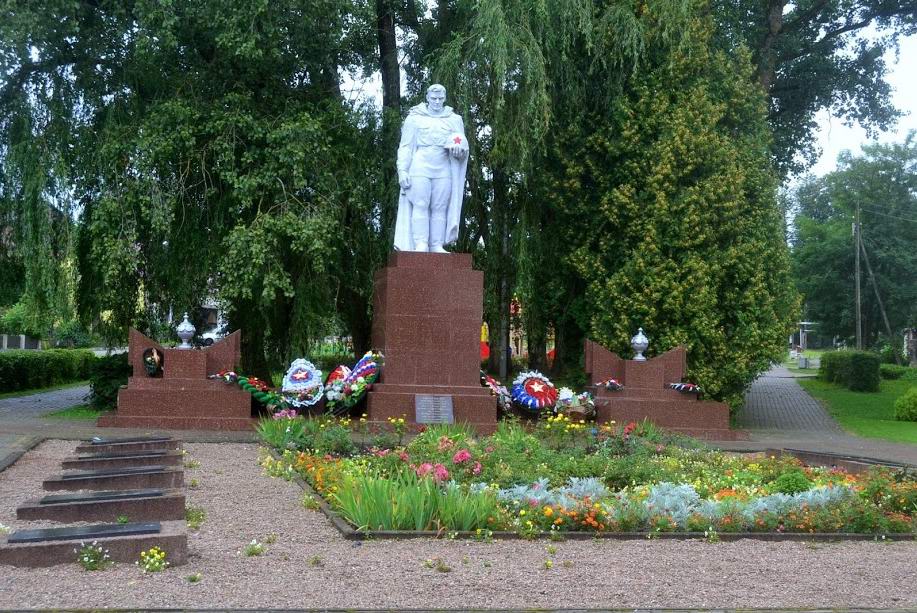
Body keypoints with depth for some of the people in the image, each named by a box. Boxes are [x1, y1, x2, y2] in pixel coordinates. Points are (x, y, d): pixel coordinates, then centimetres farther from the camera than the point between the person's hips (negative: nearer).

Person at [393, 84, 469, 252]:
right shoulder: (415, 117, 11)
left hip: (443, 170, 2)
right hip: (420, 168, -2)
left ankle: (437, 245, -3)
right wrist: (402, 170, -4)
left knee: (440, 208, -3)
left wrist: (460, 149, -11)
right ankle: (421, 244, -13)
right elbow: (405, 146, 7)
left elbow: (464, 144, 14)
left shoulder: (454, 120, 16)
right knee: (420, 205, -10)